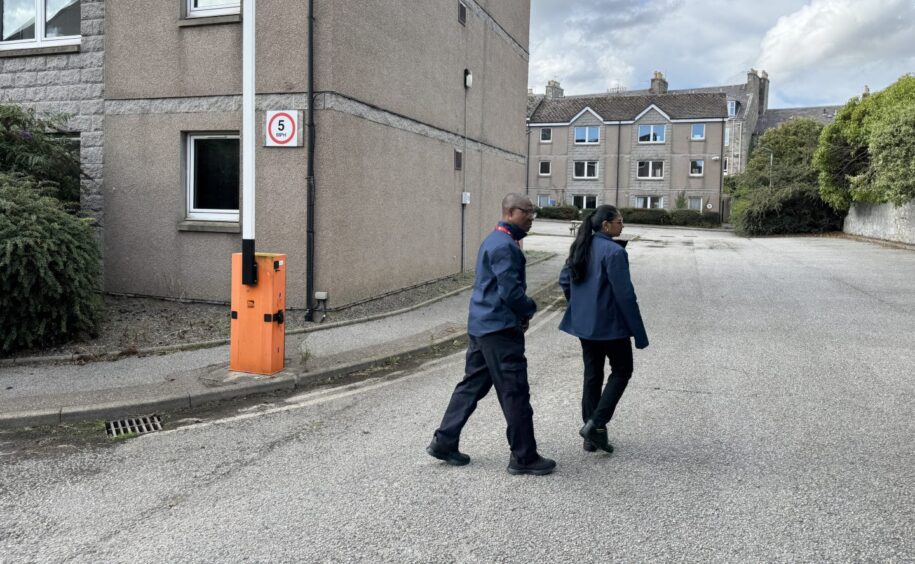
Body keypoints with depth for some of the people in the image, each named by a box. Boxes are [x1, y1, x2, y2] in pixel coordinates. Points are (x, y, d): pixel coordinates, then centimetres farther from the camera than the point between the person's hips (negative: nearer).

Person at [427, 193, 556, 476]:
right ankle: (524, 457, 8)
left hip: (481, 325, 10)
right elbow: (511, 291, -22)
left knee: (472, 384, 15)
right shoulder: (504, 246, -17)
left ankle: (444, 442, 20)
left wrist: (520, 312, 11)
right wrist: (529, 309, -3)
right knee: (515, 392, -2)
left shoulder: (495, 240, 17)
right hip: (500, 328, -10)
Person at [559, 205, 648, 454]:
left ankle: (593, 435, 20)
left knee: (592, 375, 14)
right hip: (610, 325, -7)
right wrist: (639, 333, -13)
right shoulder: (614, 251, -18)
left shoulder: (581, 248, 6)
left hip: (584, 324, 7)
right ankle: (595, 424, 0)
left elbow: (564, 280, 15)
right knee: (621, 371, 11)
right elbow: (625, 295, -19)